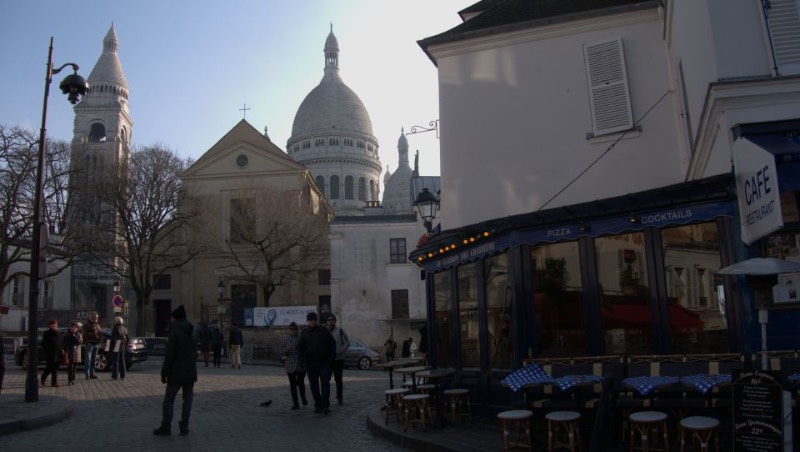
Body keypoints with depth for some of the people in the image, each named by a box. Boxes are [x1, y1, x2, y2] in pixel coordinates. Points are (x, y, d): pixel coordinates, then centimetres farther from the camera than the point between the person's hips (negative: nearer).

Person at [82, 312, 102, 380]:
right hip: (89, 344, -7)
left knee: (94, 359, 10)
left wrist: (99, 342, 12)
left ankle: (92, 373, 16)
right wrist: (85, 342, -16)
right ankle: (87, 374, -8)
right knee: (88, 359, -8)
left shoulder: (97, 325, 16)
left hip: (96, 344, 7)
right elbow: (83, 334, -11)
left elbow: (101, 333, 21)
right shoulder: (87, 325, -4)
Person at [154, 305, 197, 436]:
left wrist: (164, 373, -9)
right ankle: (184, 428, 10)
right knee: (187, 400, 8)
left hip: (176, 373, -6)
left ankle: (165, 428, 11)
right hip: (190, 372, 6)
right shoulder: (191, 333, 10)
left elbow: (169, 355, -15)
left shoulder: (174, 333, -12)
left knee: (168, 401, 6)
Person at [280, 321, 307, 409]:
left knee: (300, 383, -1)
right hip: (290, 365, 1)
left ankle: (303, 397, 29)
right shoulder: (285, 338, 3)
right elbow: (282, 352, 5)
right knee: (293, 384, 2)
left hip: (301, 365, -1)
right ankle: (295, 403, 11)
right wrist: (285, 351, -16)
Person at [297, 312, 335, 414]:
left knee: (325, 383, -9)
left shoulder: (324, 331, 2)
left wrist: (331, 357, -1)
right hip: (311, 364, 1)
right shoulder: (304, 333, 2)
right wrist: (305, 360, -4)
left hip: (324, 362, -1)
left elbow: (332, 344, 7)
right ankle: (318, 405, 16)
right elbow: (300, 347, 4)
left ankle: (325, 406, -7)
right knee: (314, 385, 6)